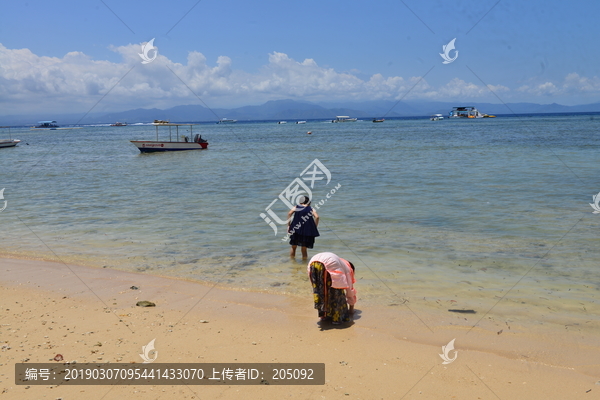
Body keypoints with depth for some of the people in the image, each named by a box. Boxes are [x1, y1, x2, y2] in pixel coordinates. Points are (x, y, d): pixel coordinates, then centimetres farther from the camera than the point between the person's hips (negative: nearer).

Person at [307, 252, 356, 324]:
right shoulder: (348, 269, 32)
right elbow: (350, 289, 37)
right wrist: (351, 308, 49)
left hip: (312, 263, 6)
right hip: (329, 265, -6)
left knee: (319, 290, 23)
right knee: (336, 292, 13)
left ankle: (324, 315, 30)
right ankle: (337, 317, 19)